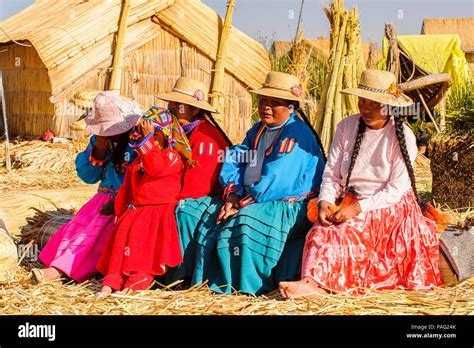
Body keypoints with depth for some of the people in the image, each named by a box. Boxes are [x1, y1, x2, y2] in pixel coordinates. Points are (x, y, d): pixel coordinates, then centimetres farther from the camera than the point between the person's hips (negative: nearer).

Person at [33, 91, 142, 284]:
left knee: (98, 231, -24)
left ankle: (59, 269, -29)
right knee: (79, 224, -17)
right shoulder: (99, 140, 7)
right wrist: (97, 152, -7)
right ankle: (57, 268, -27)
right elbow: (87, 176, 10)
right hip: (105, 196, 7)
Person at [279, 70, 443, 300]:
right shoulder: (346, 127, 5)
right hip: (351, 208, 4)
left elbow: (396, 189, -11)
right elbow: (332, 175, 4)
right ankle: (312, 283, -48)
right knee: (324, 230, -28)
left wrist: (358, 208, -20)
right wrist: (325, 202, -15)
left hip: (391, 209, -4)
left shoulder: (403, 137, -5)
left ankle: (313, 283, -48)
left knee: (340, 231, -32)